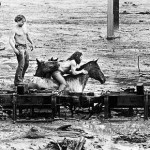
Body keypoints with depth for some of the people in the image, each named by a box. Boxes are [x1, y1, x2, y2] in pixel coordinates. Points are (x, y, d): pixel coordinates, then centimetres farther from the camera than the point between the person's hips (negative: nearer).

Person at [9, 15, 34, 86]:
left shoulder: (24, 26, 7)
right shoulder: (15, 30, -14)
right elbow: (11, 40, -23)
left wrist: (31, 43, 29)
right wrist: (14, 49, -35)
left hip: (25, 47, 8)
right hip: (19, 47, -8)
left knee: (26, 64, 14)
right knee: (21, 64, -15)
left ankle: (21, 78, 27)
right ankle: (17, 81, -13)